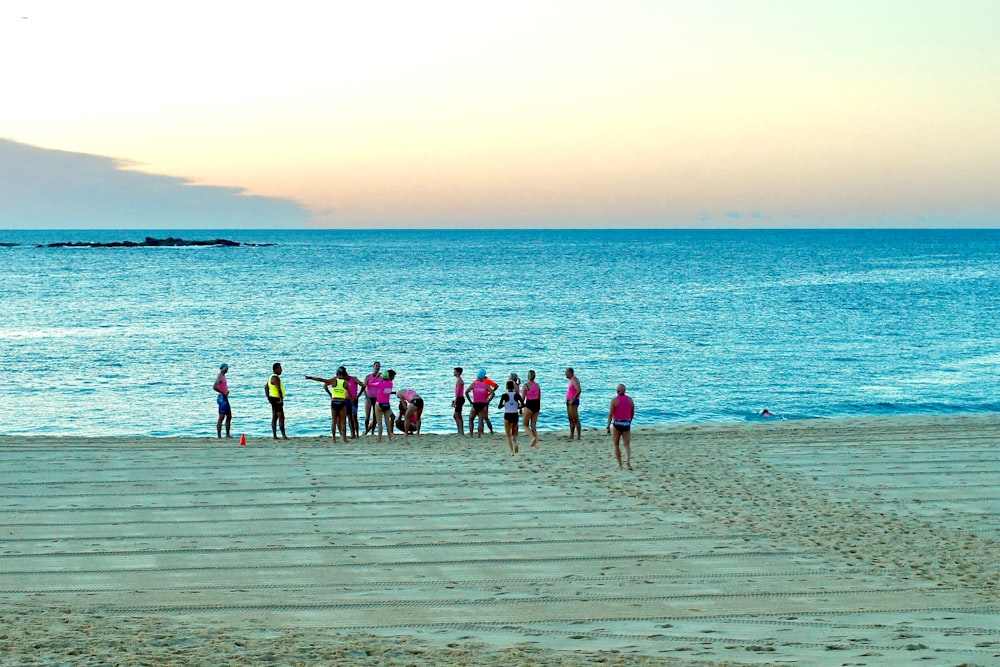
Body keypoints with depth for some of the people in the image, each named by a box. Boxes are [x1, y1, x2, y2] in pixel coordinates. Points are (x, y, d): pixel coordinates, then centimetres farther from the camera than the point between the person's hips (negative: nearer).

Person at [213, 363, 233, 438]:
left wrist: (227, 391, 10)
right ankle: (219, 436, -9)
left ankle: (228, 434, 17)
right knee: (221, 417, -9)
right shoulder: (219, 376, -12)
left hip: (225, 398, 10)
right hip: (222, 398, -10)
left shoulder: (223, 376, 17)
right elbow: (214, 387, -25)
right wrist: (223, 393, -19)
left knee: (229, 417, 12)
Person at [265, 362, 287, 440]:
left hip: (272, 399, 11)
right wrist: (281, 399, -26)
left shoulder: (271, 377, 16)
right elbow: (278, 389, -26)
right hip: (277, 399, -11)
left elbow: (266, 387, 24)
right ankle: (283, 435, -16)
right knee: (281, 417, -12)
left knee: (274, 418, 11)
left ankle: (275, 435, 13)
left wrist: (268, 398, 23)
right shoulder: (276, 378, -17)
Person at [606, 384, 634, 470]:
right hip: (626, 424, 3)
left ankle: (620, 465, 12)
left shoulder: (614, 400, -8)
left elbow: (610, 414, -12)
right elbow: (633, 413, 12)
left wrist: (608, 426, -11)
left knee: (616, 445, 12)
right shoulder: (630, 400, 4)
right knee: (627, 445, 3)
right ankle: (628, 460, -23)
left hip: (617, 424, -3)